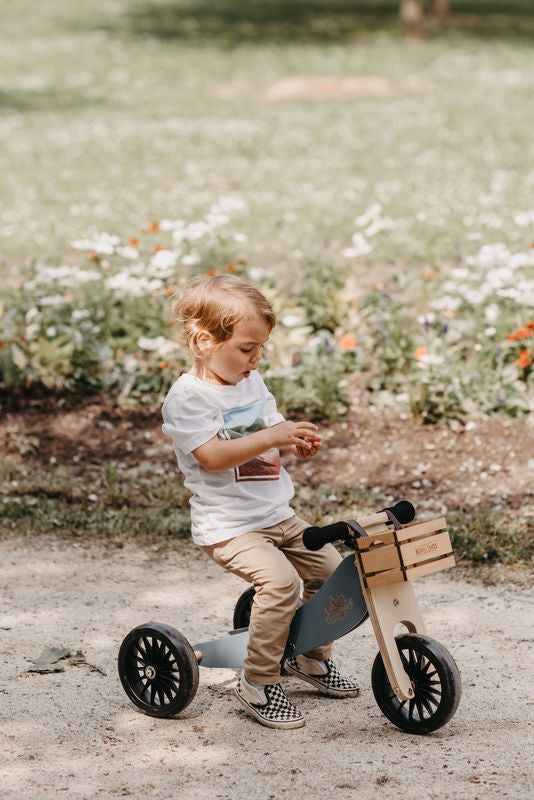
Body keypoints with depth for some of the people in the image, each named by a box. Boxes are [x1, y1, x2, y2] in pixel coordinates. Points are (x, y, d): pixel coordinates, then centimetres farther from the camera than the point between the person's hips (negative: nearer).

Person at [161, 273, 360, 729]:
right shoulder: (188, 396, -14)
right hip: (227, 525, -8)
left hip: (276, 515, 8)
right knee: (279, 580, -27)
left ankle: (310, 657, 29)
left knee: (331, 568, 6)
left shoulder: (251, 383, 11)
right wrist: (270, 437, -34)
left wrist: (296, 444, -4)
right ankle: (258, 683, -13)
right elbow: (212, 455, -25)